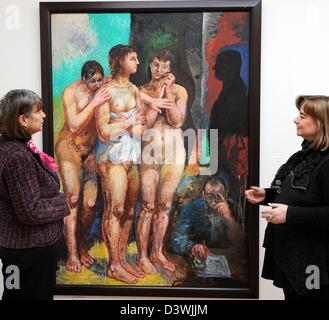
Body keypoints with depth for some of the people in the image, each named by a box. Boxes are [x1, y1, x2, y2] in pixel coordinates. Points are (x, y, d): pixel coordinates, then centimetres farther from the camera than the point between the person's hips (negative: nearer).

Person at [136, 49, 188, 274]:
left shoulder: (180, 91, 5)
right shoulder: (142, 90, 0)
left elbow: (177, 121, -7)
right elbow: (146, 122, -11)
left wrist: (168, 92, -11)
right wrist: (158, 94, -12)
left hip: (174, 151, 3)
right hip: (150, 150, -2)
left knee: (165, 204, 10)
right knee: (148, 205, 0)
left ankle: (157, 252, 24)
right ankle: (142, 256, 13)